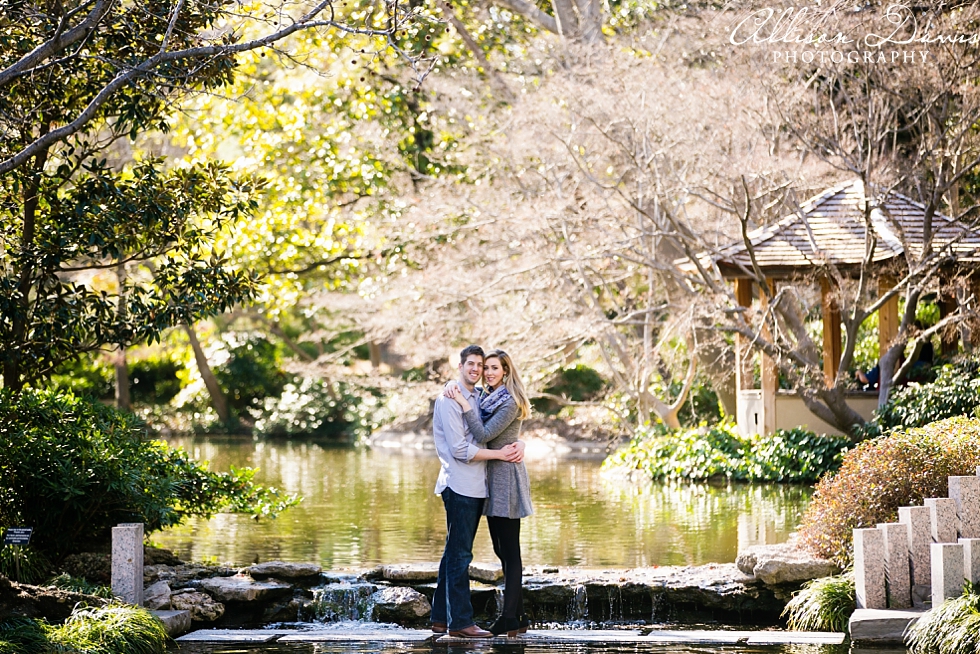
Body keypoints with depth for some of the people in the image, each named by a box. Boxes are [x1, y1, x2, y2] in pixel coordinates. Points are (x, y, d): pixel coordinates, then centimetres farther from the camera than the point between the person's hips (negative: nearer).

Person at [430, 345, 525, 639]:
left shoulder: (480, 397, 15)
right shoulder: (449, 400, -9)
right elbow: (460, 449, -16)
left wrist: (518, 445, -5)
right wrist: (500, 454, -14)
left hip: (477, 486, 8)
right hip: (459, 485, -8)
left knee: (455, 553, 12)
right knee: (460, 555, -6)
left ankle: (441, 618, 18)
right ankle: (460, 622, -4)